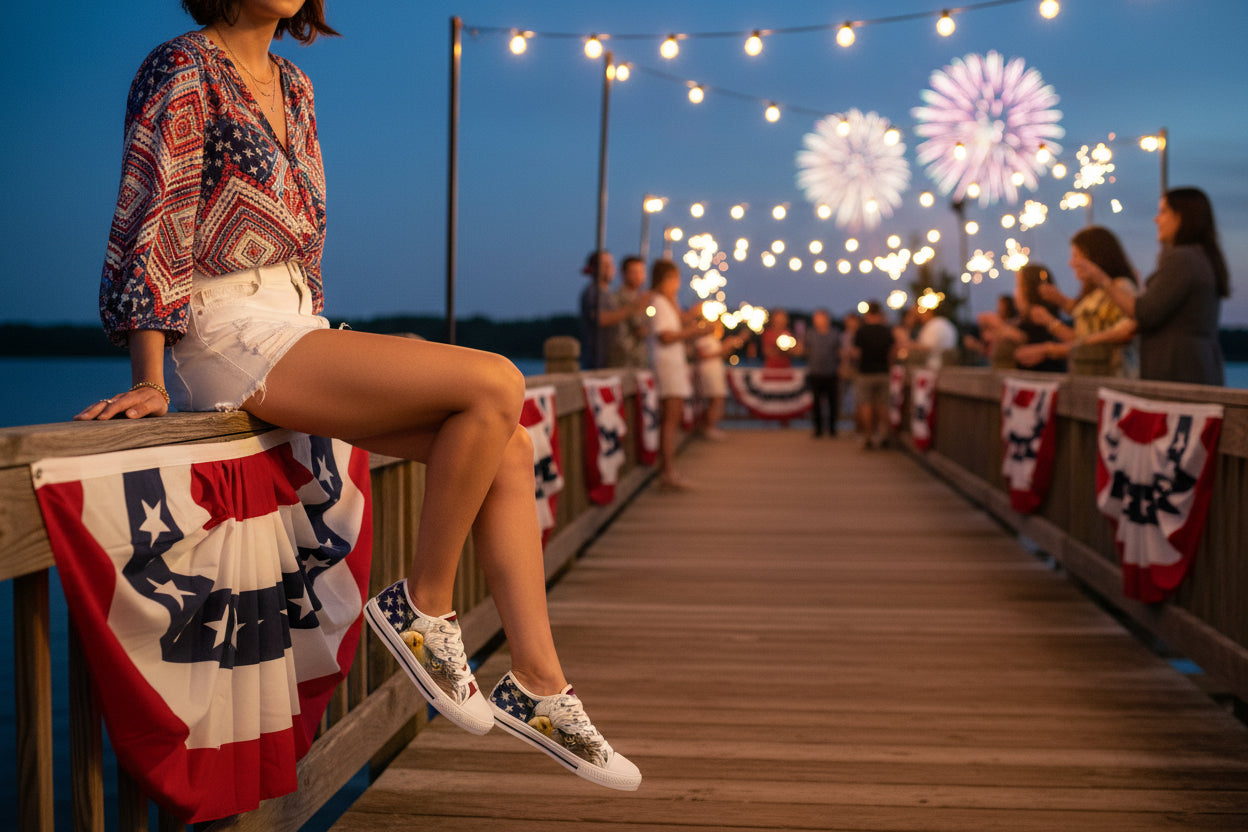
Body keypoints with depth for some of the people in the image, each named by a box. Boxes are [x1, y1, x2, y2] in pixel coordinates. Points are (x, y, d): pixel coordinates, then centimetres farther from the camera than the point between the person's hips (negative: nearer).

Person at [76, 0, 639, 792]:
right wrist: (150, 382, -15)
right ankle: (422, 606, -8)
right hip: (232, 341, -8)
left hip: (297, 332, 8)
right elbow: (150, 225, -11)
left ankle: (538, 683, -5)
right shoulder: (182, 70, -6)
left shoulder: (293, 85, 19)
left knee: (510, 446, -6)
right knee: (496, 383, -22)